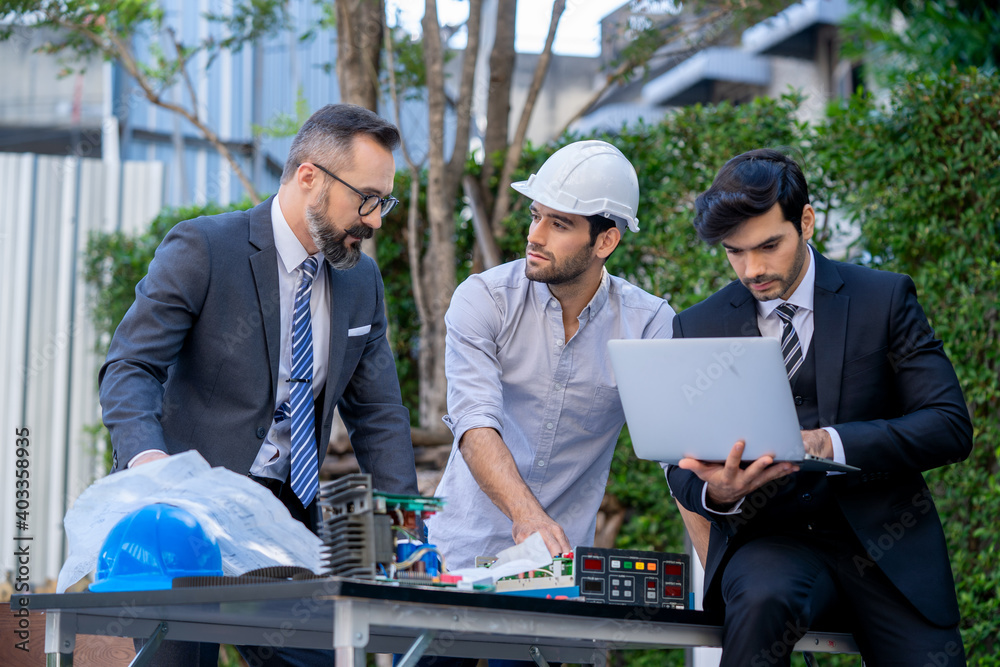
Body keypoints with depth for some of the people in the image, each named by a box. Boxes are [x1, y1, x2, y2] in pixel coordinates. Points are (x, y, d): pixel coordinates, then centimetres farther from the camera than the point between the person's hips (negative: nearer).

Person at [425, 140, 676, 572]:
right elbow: (475, 423, -19)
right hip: (462, 549, 0)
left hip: (565, 554, 1)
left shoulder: (649, 323, -2)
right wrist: (525, 514, -36)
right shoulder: (484, 299, -5)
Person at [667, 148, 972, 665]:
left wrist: (830, 444, -20)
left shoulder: (885, 298, 3)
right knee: (765, 598, -33)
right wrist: (716, 492, -19)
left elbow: (951, 427, -4)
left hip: (884, 544, 0)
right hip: (766, 540, 0)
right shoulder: (698, 328, 7)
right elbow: (682, 465, 7)